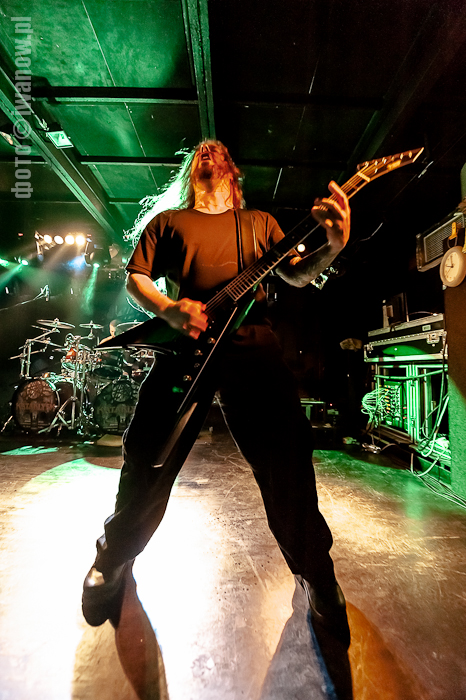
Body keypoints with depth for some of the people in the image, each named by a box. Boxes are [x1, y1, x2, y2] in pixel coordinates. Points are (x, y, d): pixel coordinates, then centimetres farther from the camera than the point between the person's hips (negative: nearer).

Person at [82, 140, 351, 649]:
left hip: (252, 344, 1)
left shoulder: (260, 221, 27)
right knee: (148, 461, 1)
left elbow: (297, 274, 17)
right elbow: (133, 279, 16)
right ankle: (113, 560, 32)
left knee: (286, 463, -3)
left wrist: (333, 247, -5)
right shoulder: (168, 221, 25)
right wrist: (168, 311, -6)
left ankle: (316, 574, 26)